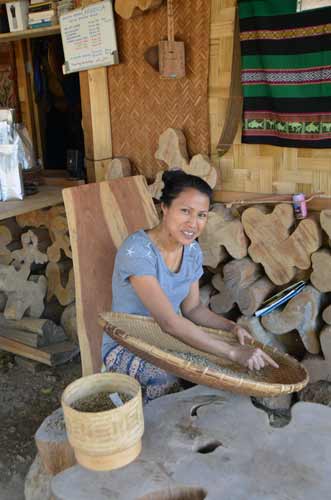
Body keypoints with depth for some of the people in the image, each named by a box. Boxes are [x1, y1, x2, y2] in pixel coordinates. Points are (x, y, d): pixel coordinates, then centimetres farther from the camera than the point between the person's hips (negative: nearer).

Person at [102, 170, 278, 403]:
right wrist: (233, 352, -37)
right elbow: (170, 321, -34)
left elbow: (193, 308, 7)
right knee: (169, 379, -34)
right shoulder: (137, 251, -28)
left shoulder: (193, 251, -3)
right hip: (124, 347, -6)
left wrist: (232, 327, -11)